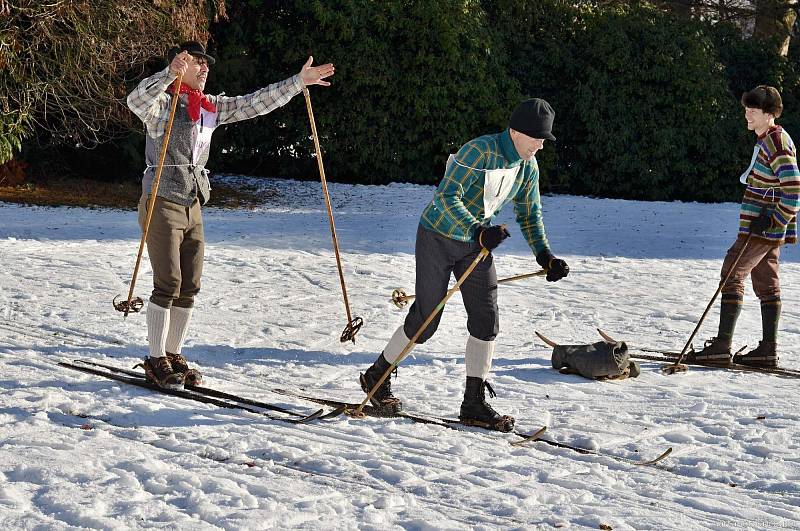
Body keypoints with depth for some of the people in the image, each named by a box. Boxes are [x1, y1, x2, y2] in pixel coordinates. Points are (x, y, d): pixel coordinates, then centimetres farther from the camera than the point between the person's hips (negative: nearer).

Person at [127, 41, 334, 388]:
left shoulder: (211, 108, 11)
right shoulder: (162, 103, -10)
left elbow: (254, 104, 13)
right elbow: (136, 100, -32)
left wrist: (298, 82, 9)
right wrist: (170, 73, -47)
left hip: (193, 206, 7)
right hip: (162, 204, -7)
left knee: (189, 287, 8)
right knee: (168, 284, -8)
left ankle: (173, 355, 18)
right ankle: (156, 360, 0)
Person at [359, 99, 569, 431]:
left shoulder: (528, 166, -1)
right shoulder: (479, 151, -26)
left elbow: (530, 216, 10)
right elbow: (447, 198, -31)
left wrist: (545, 256, -3)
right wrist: (479, 232, -42)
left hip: (476, 241, 7)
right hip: (438, 237, -7)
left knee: (486, 318, -4)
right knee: (425, 320, -2)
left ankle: (474, 403, 3)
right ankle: (376, 377, 20)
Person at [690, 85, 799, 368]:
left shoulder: (777, 143, -16)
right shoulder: (766, 140, 16)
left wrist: (775, 220, -20)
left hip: (762, 228, -10)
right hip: (770, 229, 10)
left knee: (732, 275, -9)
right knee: (766, 284, 10)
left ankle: (721, 347, -10)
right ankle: (768, 350, 13)